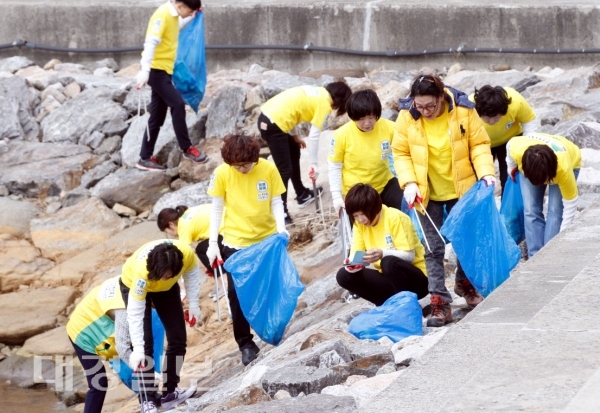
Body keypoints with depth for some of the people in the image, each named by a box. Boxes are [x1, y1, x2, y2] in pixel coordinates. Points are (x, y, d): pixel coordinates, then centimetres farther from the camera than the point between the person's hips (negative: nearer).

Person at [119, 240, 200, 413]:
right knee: (146, 344, -13)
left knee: (178, 338, 2)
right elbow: (135, 313, -39)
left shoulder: (186, 254, -36)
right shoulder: (141, 271, -45)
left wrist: (193, 303, -10)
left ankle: (169, 392, 14)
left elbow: (191, 272, -10)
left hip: (167, 288, 4)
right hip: (134, 285, -4)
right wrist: (137, 349, -42)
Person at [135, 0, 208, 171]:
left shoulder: (173, 15, 10)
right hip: (156, 69, -9)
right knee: (178, 104, -14)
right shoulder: (163, 15, -17)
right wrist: (145, 71, -32)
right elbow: (151, 43, -25)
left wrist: (192, 17, 24)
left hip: (164, 70, 9)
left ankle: (145, 158, 12)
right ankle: (187, 148, -6)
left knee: (157, 117, 8)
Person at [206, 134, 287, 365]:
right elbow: (216, 209, -3)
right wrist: (212, 244, -7)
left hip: (268, 239, 1)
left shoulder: (268, 169, -10)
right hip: (236, 243, -1)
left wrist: (282, 229, -16)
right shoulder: (222, 174, -11)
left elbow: (276, 203, -2)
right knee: (237, 293, -2)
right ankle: (245, 344, 11)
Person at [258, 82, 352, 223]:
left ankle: (302, 195, 40)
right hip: (274, 124, -10)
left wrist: (295, 135, 16)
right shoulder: (324, 103, -8)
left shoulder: (318, 93, 18)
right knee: (285, 170, -3)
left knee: (294, 153, 26)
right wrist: (314, 164, -3)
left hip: (267, 116, 10)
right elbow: (314, 136, -10)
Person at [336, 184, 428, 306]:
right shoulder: (360, 224, 0)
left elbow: (409, 256, -20)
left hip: (416, 279, -6)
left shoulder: (395, 218, -18)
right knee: (344, 276, -12)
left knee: (389, 262, -37)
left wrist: (383, 254, -38)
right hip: (390, 278, 6)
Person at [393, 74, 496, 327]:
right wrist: (409, 183, -19)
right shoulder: (407, 116, -14)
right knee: (434, 247, 1)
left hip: (460, 189, 1)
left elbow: (479, 145, -7)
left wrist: (485, 172, -21)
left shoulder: (463, 111, -16)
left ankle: (464, 283, 40)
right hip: (427, 192, -1)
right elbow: (401, 153, -6)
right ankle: (439, 302, 4)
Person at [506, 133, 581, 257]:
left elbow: (570, 206, -32)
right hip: (531, 167, 2)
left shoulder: (563, 169, -44)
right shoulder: (518, 150, -40)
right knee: (531, 210, -11)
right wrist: (511, 166, 0)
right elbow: (511, 143, -14)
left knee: (555, 211, -18)